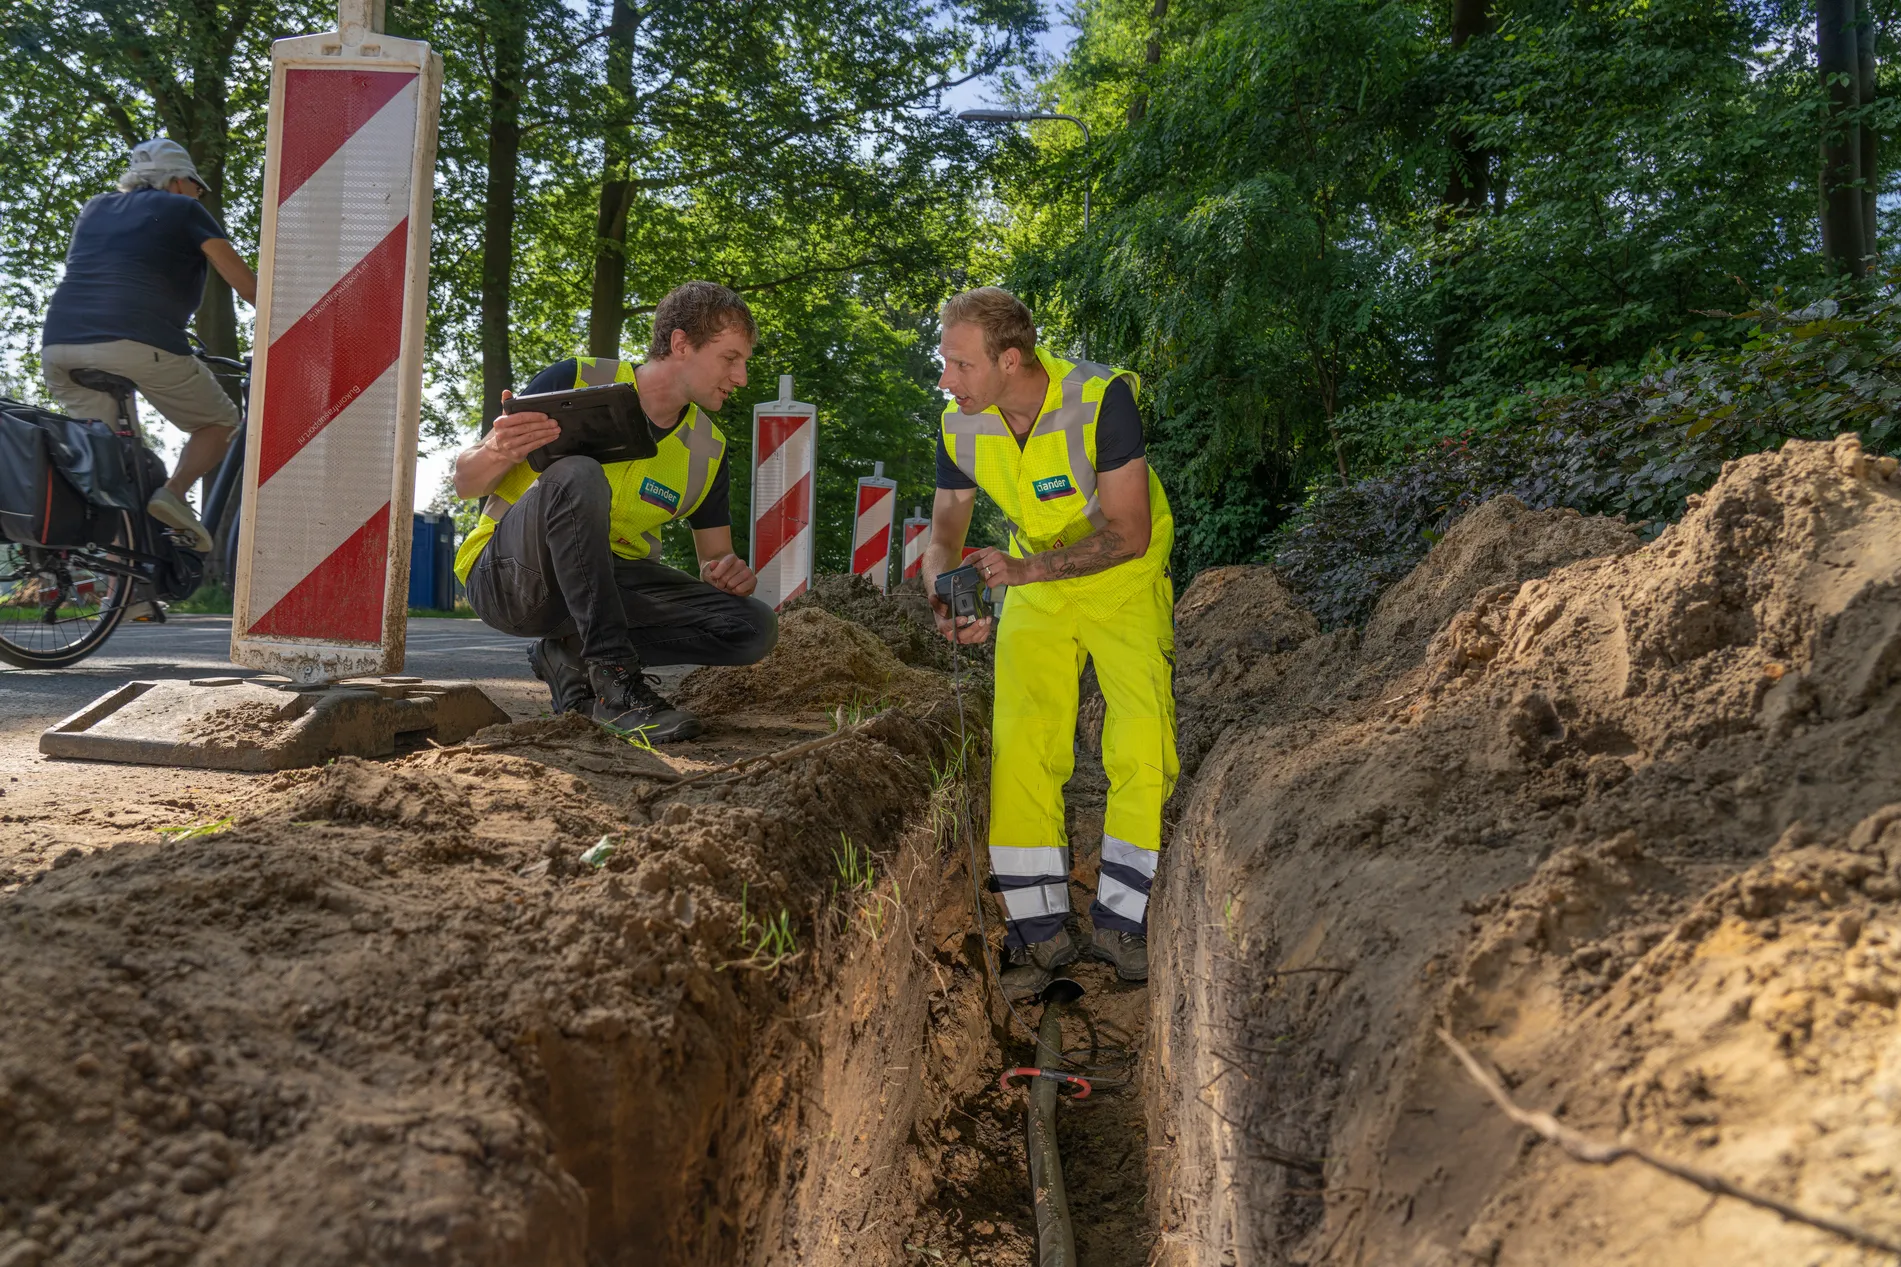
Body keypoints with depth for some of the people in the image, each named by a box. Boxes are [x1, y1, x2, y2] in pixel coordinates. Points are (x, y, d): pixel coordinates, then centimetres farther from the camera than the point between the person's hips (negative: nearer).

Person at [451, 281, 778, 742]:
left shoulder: (708, 448, 4)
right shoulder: (576, 382, -11)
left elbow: (715, 557, 10)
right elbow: (465, 484, -7)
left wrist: (728, 572, -16)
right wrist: (499, 454, -32)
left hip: (605, 585, 5)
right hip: (506, 578, -4)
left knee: (754, 627, -15)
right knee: (576, 476, -35)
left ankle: (570, 654, -8)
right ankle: (614, 681, -34)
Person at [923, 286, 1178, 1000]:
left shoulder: (1100, 398, -26)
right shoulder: (960, 428, -12)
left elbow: (1129, 534, -25)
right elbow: (944, 535, -1)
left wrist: (1024, 568, -34)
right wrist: (946, 604, -22)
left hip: (1124, 580, -3)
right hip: (1036, 585, 3)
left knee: (1142, 743, -14)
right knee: (1019, 742, -10)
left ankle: (1119, 920, 3)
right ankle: (1041, 930, 0)